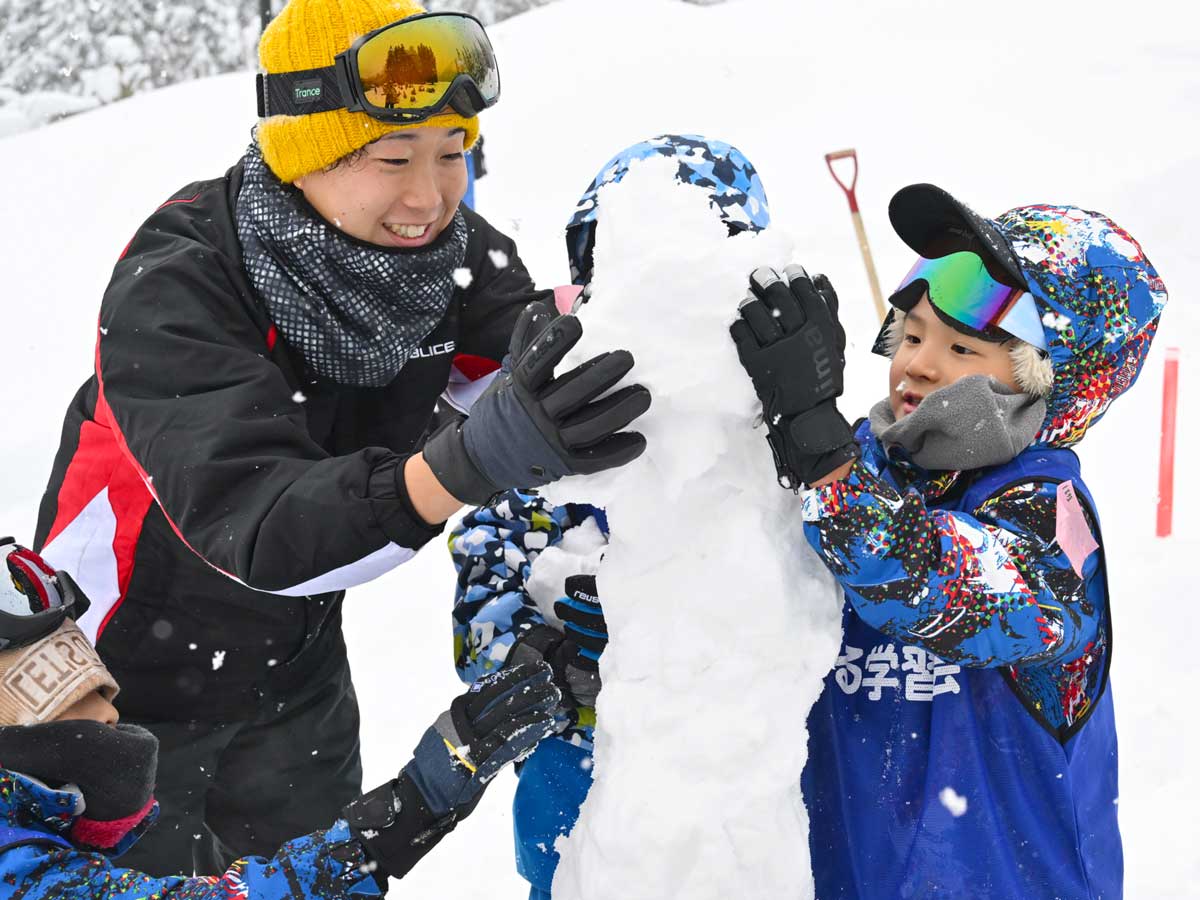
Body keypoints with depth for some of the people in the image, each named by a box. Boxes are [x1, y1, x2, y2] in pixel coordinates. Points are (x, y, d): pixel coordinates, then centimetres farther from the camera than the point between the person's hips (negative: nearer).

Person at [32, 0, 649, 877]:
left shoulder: (458, 256, -15)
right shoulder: (175, 288, -31)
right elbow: (252, 524, -42)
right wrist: (468, 462, -58)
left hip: (295, 673, 5)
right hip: (124, 681, -4)